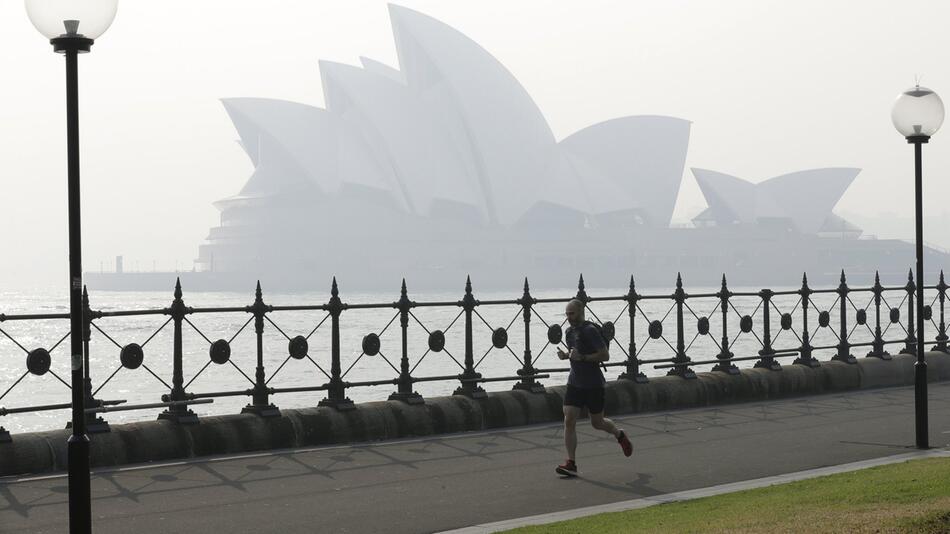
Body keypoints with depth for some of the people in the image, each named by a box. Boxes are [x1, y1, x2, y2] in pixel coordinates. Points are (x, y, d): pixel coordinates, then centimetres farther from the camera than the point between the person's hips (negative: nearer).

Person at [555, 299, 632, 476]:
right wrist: (565, 355, 4)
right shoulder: (569, 332, 9)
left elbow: (605, 355, -17)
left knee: (597, 423, 7)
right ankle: (571, 463, -5)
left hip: (593, 385, -6)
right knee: (569, 421, -6)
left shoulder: (590, 331, -14)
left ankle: (620, 435, 39)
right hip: (575, 383, 6)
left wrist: (582, 357, -25)